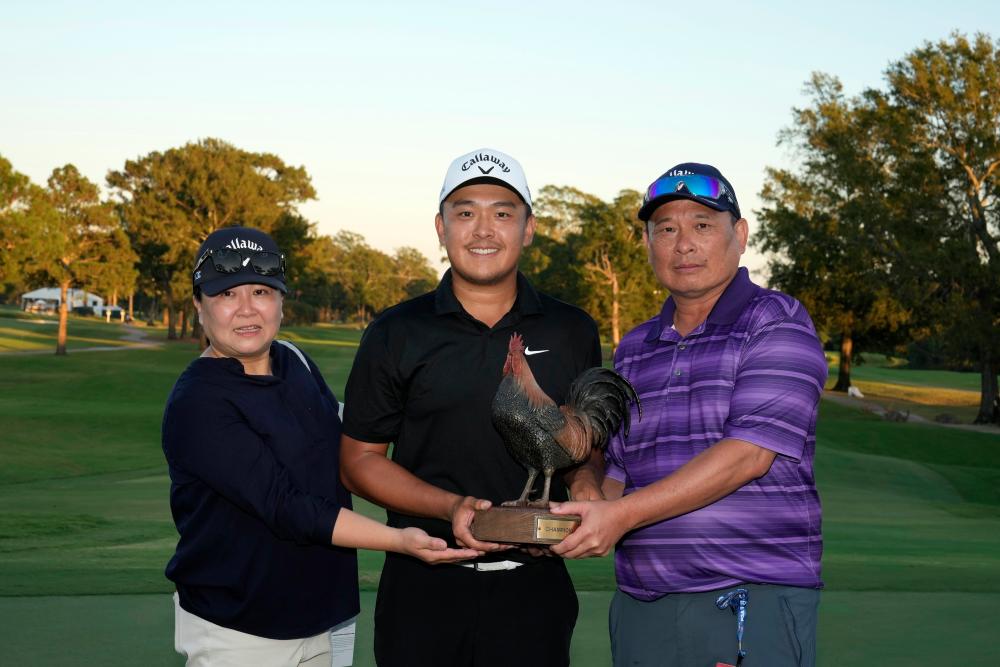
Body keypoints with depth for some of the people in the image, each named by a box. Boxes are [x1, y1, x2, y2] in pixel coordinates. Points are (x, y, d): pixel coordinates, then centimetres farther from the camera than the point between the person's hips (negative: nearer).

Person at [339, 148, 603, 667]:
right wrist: (451, 507, -14)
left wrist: (585, 482, -6)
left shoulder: (572, 332, 6)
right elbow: (359, 459, 1)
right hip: (424, 588, -1)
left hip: (535, 587, 1)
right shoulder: (396, 335, 0)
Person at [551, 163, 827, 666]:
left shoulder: (777, 323, -4)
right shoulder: (634, 350, 16)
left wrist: (622, 514, -19)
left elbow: (749, 453, -15)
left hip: (754, 601, -5)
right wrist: (592, 517, -5)